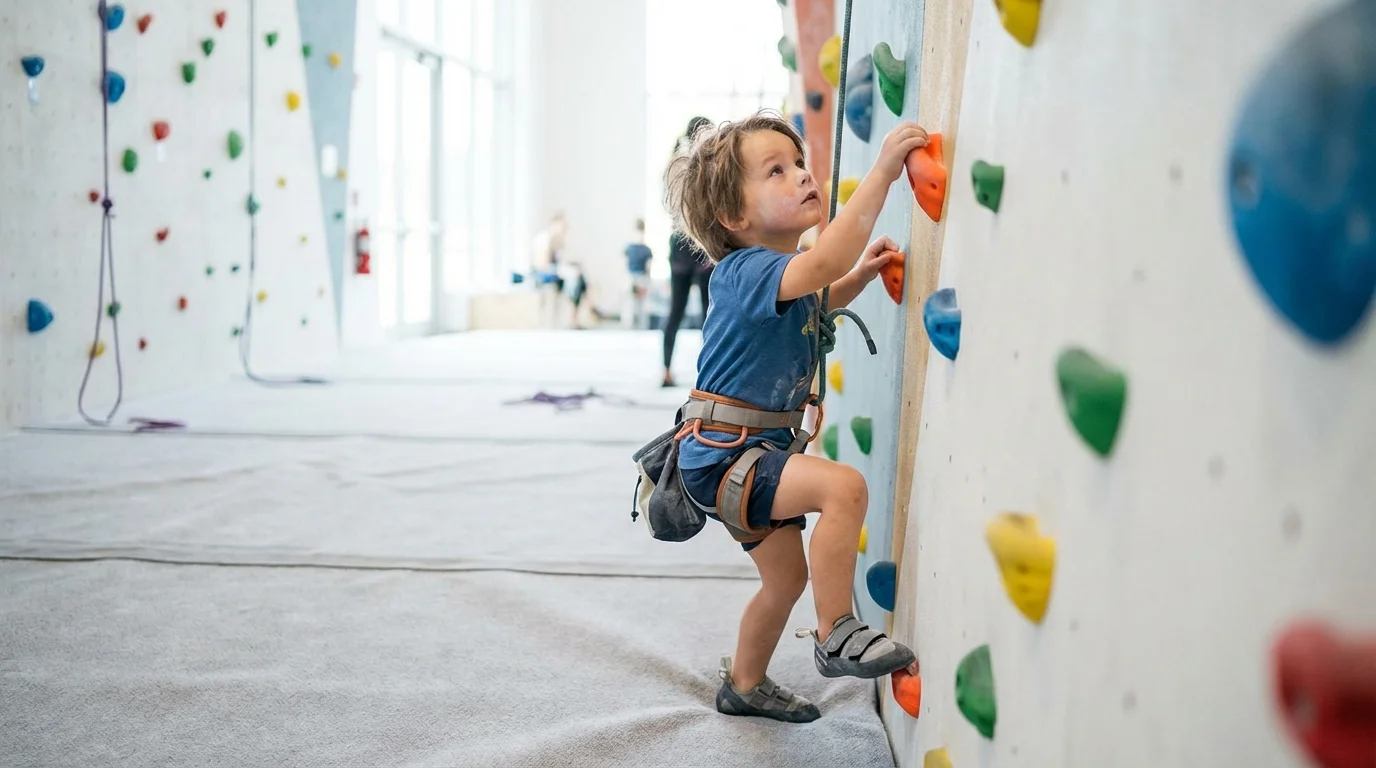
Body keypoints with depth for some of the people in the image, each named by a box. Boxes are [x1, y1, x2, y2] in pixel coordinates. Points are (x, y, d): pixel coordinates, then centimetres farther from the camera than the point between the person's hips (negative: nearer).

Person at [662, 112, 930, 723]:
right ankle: (836, 636, -15)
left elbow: (820, 299, 31)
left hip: (757, 452, 10)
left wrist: (862, 272, 10)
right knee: (843, 486, -28)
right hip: (721, 457, -10)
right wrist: (882, 172, -45)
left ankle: (744, 683, 41)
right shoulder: (743, 271, -22)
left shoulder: (786, 275, 7)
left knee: (786, 575, 20)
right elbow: (821, 263, -42)